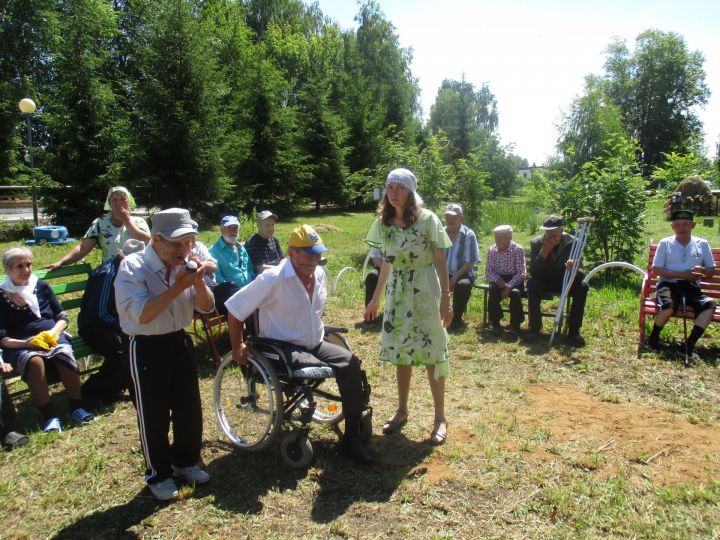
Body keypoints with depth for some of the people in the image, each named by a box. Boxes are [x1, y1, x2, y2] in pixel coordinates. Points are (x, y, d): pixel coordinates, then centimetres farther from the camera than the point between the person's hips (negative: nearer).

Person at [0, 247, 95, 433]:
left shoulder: (42, 286, 13)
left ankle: (77, 407, -19)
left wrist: (52, 333, -8)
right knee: (35, 361, -37)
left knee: (65, 355, -33)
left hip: (52, 338, 2)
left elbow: (63, 317, 14)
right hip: (20, 346, -2)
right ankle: (49, 416, -29)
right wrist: (26, 343, -17)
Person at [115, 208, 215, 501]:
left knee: (189, 408, 15)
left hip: (179, 342, 5)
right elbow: (143, 315, -25)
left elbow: (206, 307, 1)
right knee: (153, 415, 8)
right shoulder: (133, 267, -17)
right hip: (147, 348, -5)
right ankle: (158, 474, 30)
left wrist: (198, 282, -18)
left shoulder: (185, 263, -4)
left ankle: (186, 461, 38)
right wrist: (178, 286, -29)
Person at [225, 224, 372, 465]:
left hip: (315, 344, 6)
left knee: (351, 364, -16)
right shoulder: (273, 279, -18)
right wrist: (238, 348, -8)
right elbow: (235, 309, -13)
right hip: (282, 348, -6)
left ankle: (352, 436, -6)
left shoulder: (319, 274, 3)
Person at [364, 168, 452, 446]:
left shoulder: (427, 219, -10)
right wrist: (375, 298, 15)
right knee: (400, 352, 12)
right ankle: (402, 411, 28)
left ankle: (440, 418, 15)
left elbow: (440, 261, -8)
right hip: (397, 292, 5)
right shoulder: (383, 223, 4)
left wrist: (446, 299, -13)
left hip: (425, 291, -4)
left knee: (431, 353, 1)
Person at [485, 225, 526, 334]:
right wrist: (498, 280, -21)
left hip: (514, 279, -2)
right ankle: (495, 322, -10)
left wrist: (509, 286, -27)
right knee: (492, 291, -29)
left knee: (515, 293, -33)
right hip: (498, 279, 2)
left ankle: (515, 325, -15)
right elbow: (488, 272, -1)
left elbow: (521, 273, -14)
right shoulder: (492, 250, -2)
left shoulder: (517, 249, -11)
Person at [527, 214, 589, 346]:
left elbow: (580, 269, -14)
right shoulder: (536, 242, -15)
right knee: (532, 283, -33)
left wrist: (574, 267, -40)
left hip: (564, 281, 1)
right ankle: (534, 327, -22)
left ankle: (574, 331, -19)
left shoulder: (572, 242, -14)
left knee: (582, 286, -28)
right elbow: (533, 272, -21)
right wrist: (543, 253, -35)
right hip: (544, 281, -1)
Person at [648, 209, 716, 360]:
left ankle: (689, 345, -25)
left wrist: (702, 271, -8)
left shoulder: (702, 244, 14)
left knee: (710, 304, -29)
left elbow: (712, 270, 17)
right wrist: (683, 274, -11)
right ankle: (653, 338, -6)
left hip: (692, 287, 3)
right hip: (669, 285, -3)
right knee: (668, 306, -35)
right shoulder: (665, 243, 7)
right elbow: (656, 270, 0)